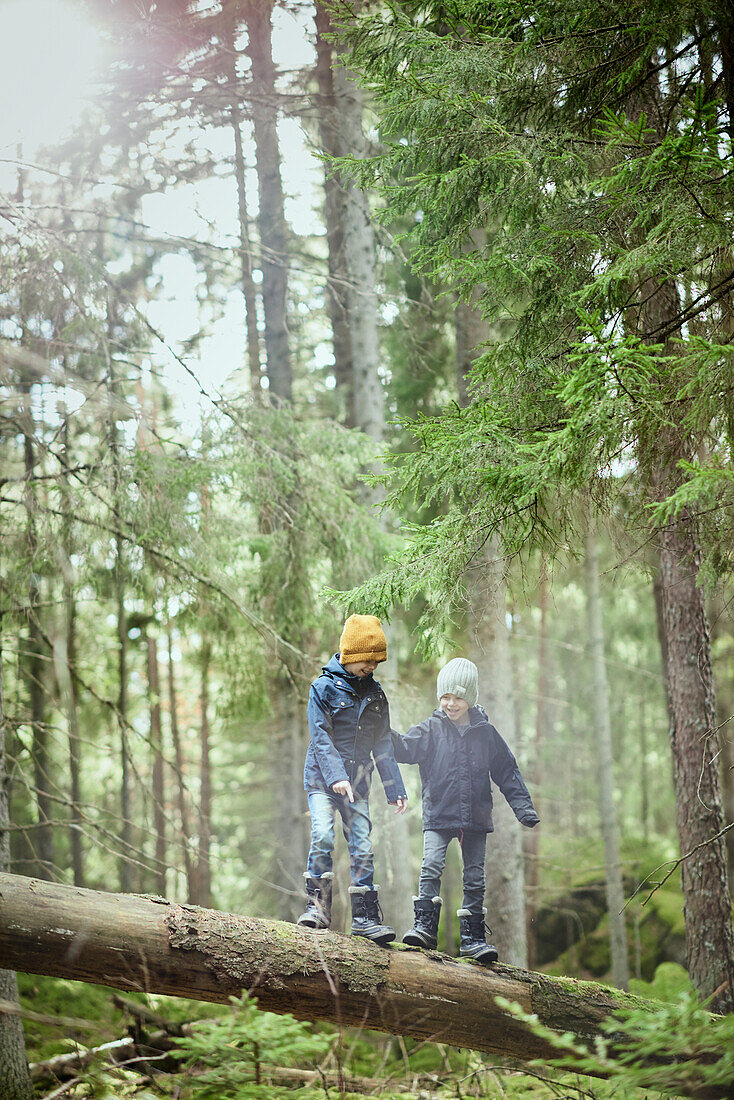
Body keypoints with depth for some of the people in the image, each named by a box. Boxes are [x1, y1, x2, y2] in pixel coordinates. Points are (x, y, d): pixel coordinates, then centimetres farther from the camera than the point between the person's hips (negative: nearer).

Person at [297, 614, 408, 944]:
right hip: (322, 777, -4)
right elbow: (320, 737, -12)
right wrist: (336, 776, -25)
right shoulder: (324, 687, -4)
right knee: (322, 836, -22)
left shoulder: (375, 694, 11)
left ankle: (365, 917, 2)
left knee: (362, 846, -2)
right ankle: (318, 906, -13)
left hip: (357, 782, 4)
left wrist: (395, 789, 7)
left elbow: (383, 746, 14)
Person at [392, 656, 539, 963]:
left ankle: (473, 937, 9)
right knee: (431, 865, -17)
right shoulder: (432, 729, 2)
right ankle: (425, 925, -10)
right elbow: (406, 748, -12)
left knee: (475, 877, 4)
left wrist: (523, 807, 6)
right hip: (438, 814, -2)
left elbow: (506, 771, 11)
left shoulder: (485, 733, 6)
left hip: (475, 818, 2)